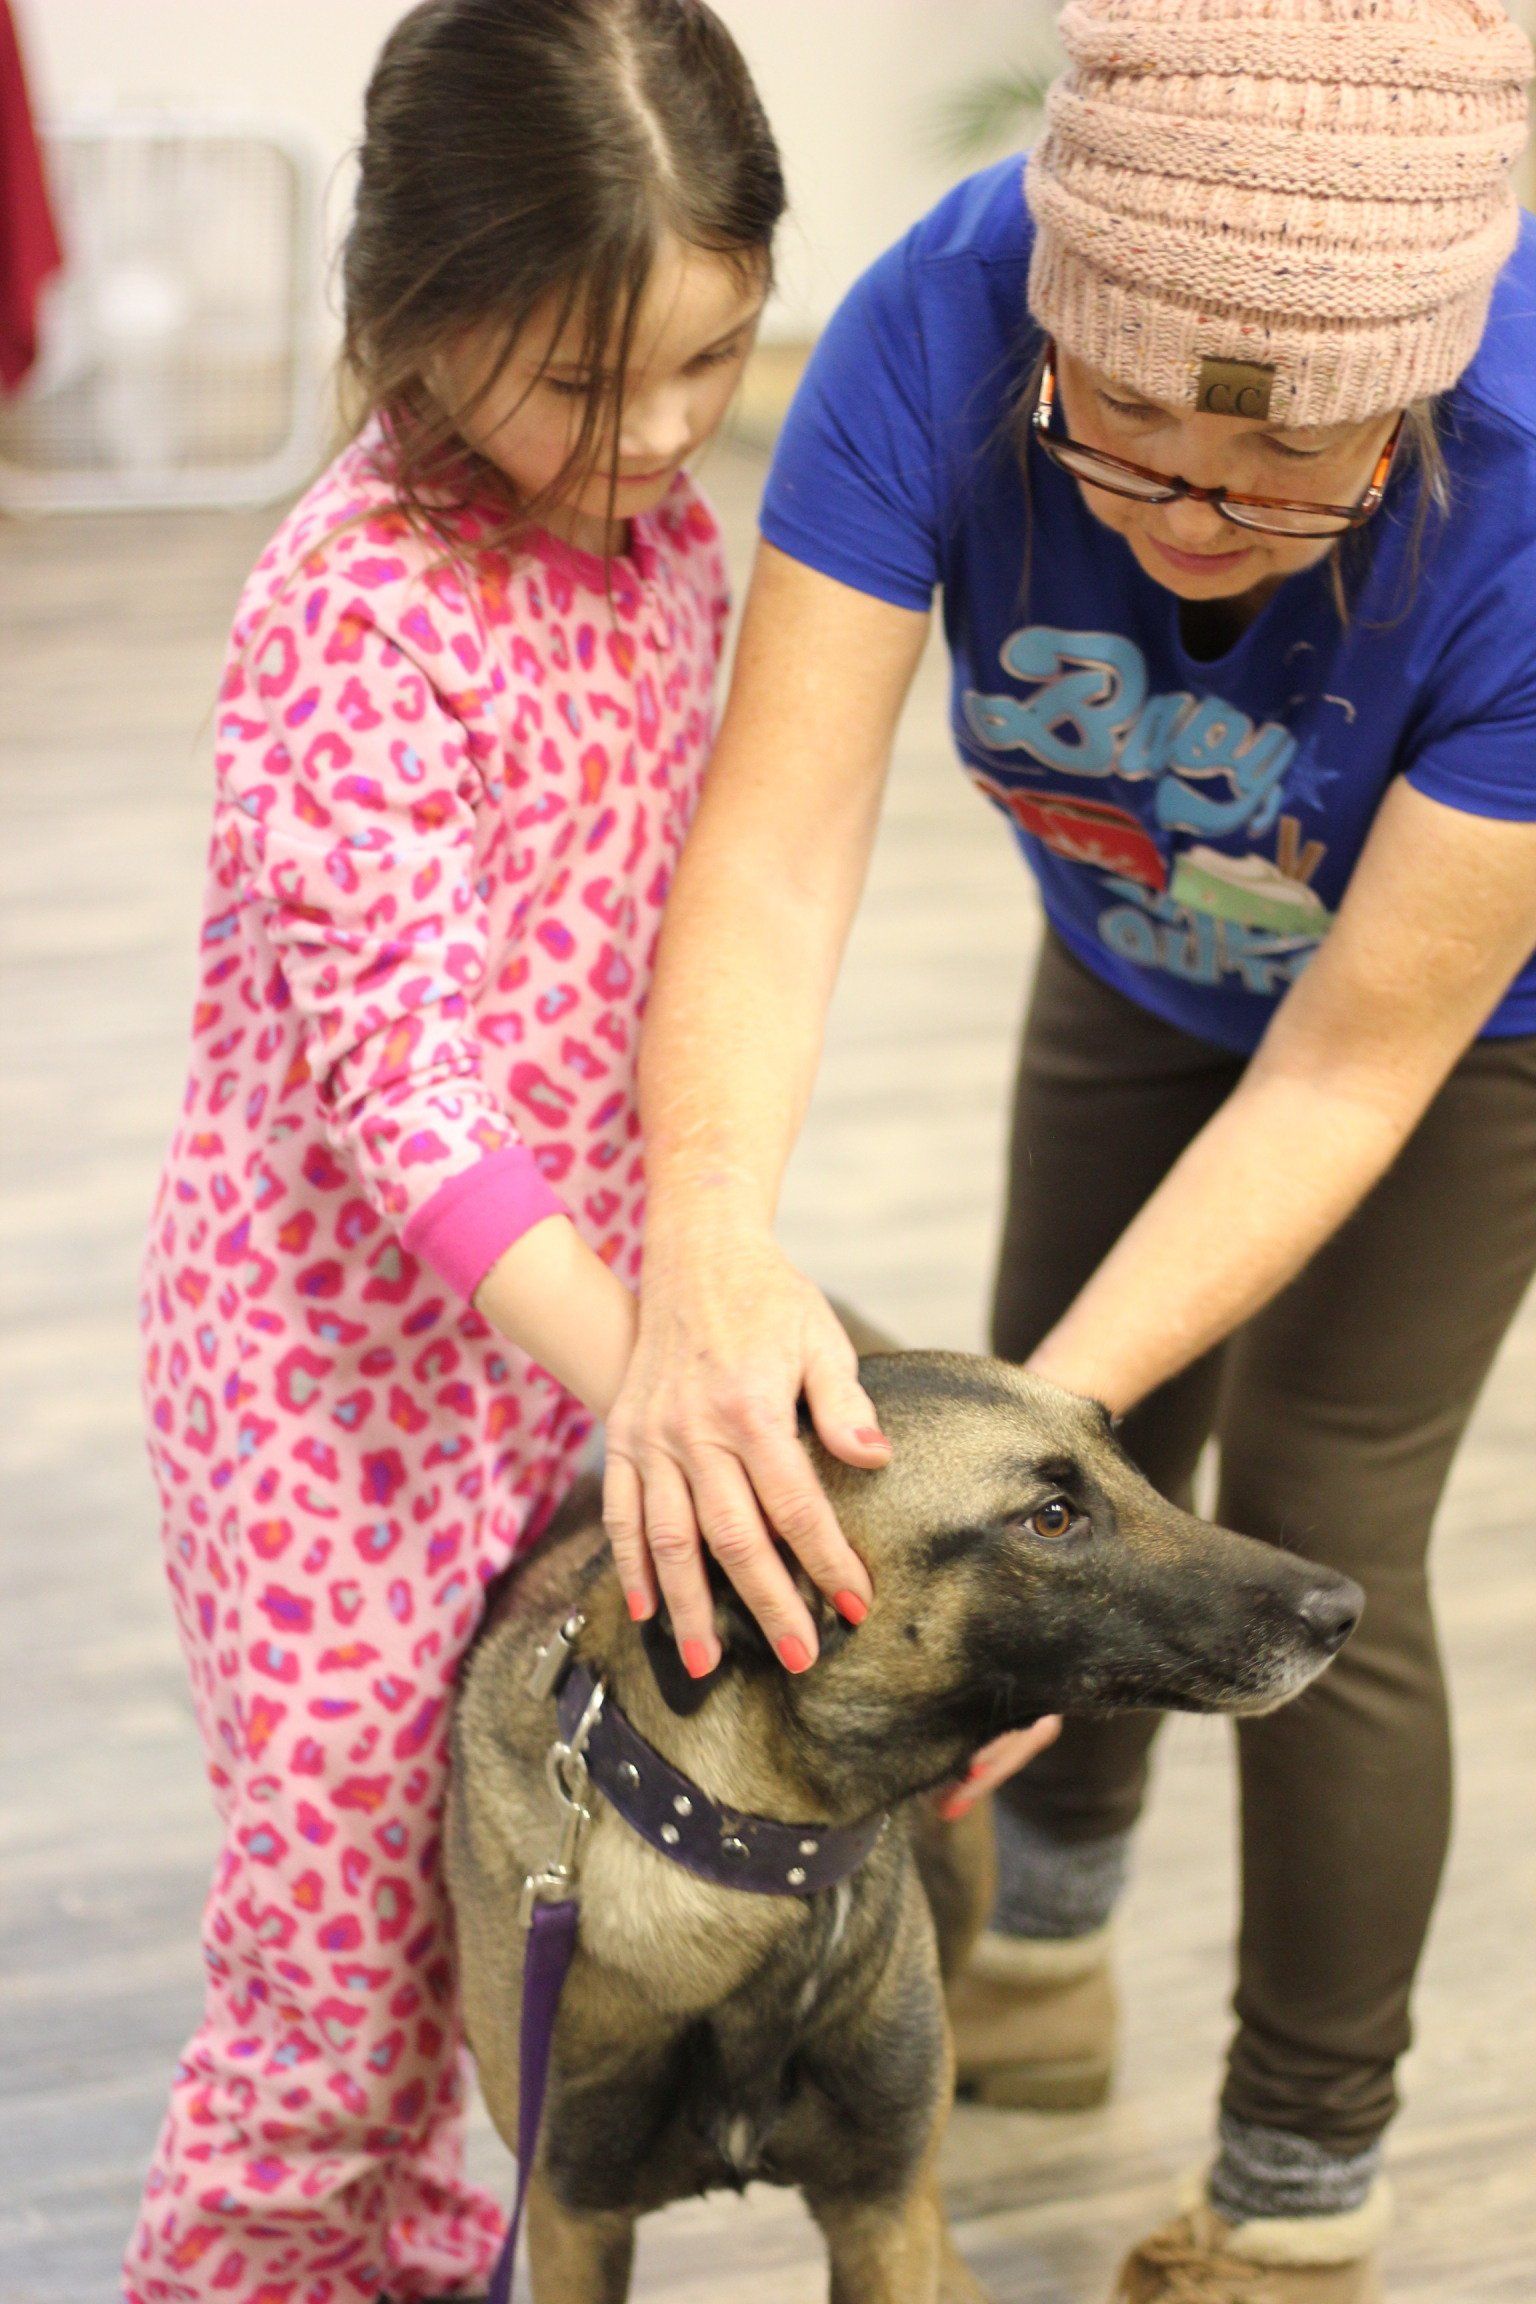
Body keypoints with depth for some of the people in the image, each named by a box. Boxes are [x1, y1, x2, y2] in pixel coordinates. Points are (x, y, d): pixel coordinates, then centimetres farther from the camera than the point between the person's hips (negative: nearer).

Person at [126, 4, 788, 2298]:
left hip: (556, 1321, 7)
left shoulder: (660, 530, 1)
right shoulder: (359, 617, -23)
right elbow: (406, 1093, -28)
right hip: (346, 1377, -7)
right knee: (335, 1959, 5)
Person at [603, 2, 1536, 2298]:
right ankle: (1041, 1956, 44)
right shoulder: (949, 319, -37)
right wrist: (712, 1249, -58)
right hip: (1146, 963, 4)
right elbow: (777, 844, -40)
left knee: (1308, 1539, -2)